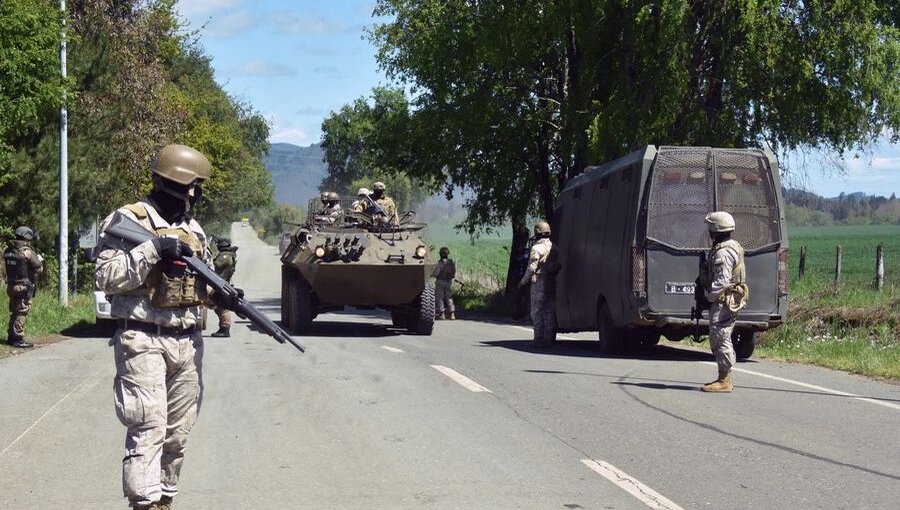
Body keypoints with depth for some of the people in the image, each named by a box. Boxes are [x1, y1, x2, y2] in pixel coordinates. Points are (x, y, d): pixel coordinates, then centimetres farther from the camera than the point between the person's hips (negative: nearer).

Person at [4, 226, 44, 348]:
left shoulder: (8, 250, 7)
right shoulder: (27, 251, -14)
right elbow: (39, 268, -10)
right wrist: (40, 259, 13)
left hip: (11, 286, 7)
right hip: (24, 287, -7)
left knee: (14, 312, 17)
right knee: (22, 313, -4)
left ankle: (11, 337, 23)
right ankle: (18, 339, -6)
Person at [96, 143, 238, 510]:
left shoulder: (193, 228, 15)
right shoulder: (128, 220, -7)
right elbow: (106, 278, -15)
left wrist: (220, 293, 0)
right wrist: (152, 249, -23)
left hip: (188, 343, 7)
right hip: (144, 342, -7)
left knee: (178, 433, 10)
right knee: (149, 430, -14)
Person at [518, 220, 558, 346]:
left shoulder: (537, 248, -12)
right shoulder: (553, 247, 11)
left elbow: (532, 268, -13)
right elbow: (557, 266, 11)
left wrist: (523, 281, -4)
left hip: (539, 283, -7)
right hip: (552, 283, 7)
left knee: (537, 311, -2)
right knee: (550, 311, 10)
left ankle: (539, 338, -4)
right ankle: (550, 338, 12)